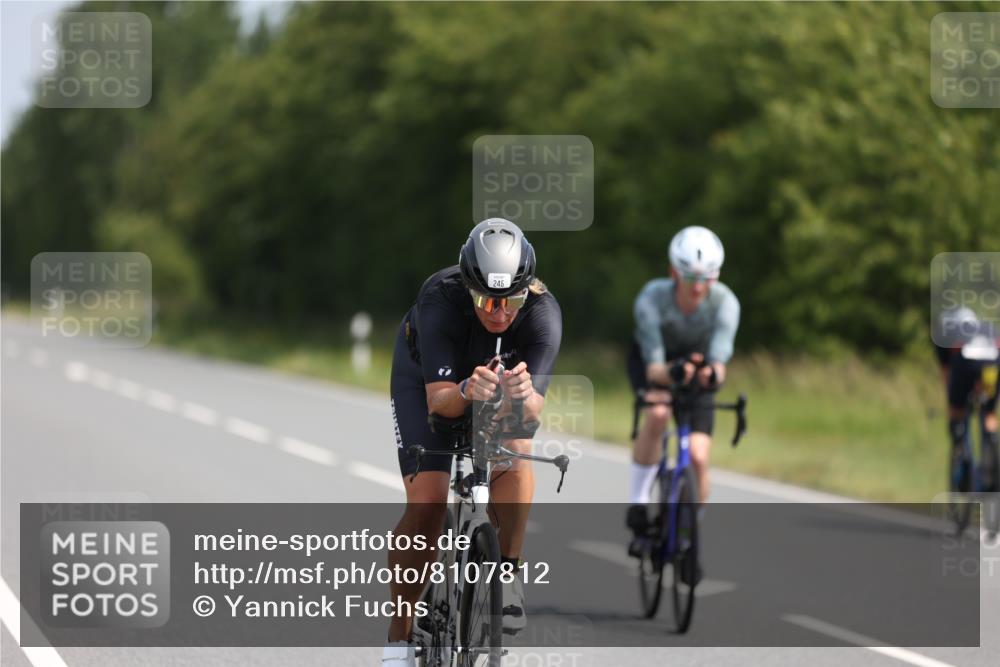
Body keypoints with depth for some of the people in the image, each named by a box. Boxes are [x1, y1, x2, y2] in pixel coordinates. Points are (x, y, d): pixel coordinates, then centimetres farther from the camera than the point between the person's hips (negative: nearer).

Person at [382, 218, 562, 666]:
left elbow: (533, 410, -39)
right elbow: (438, 400, -41)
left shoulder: (543, 312, -34)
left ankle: (509, 572, -14)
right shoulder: (440, 300, -38)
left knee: (515, 450, -31)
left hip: (504, 378, 2)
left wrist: (522, 396, -62)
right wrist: (467, 391, -62)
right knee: (426, 504, -16)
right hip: (428, 381, -2)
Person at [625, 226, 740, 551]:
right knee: (657, 414, -35)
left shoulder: (725, 302, -31)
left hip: (698, 365, 1)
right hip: (652, 359, -1)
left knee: (698, 457, -15)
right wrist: (670, 372, -62)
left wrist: (712, 373, -64)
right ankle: (637, 505, -18)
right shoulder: (652, 298, -34)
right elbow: (653, 368, -39)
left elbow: (720, 361, -40)